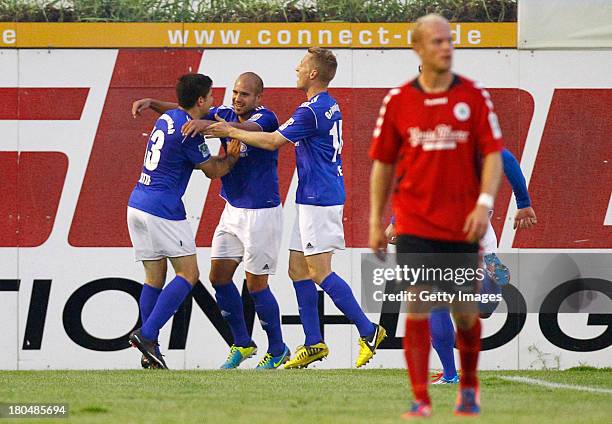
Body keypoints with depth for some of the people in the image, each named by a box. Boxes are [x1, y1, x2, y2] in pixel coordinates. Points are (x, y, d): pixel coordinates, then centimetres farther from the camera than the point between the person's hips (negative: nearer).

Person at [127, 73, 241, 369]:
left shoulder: (167, 119, 13)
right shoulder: (188, 132, -14)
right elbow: (213, 171, -1)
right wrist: (233, 157, 15)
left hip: (137, 204, 9)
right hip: (163, 210, -9)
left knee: (154, 278, 10)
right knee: (188, 274, -1)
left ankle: (149, 350, 5)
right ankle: (147, 334, -13)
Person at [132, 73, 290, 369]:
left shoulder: (265, 118, -16)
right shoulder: (226, 114, 5)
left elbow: (248, 129, -39)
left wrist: (208, 124, -55)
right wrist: (152, 103, -5)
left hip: (262, 212, -7)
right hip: (233, 209, 8)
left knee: (256, 284, -4)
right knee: (219, 277, 5)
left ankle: (277, 350, 11)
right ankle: (242, 344, 19)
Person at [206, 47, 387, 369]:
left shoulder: (311, 111, -18)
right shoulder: (330, 106, 13)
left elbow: (274, 142, -13)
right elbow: (287, 131, 27)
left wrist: (232, 132, -2)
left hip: (318, 199, -10)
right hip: (313, 199, 10)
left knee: (320, 272, -9)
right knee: (298, 269, 10)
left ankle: (368, 331, -9)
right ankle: (313, 343, 10)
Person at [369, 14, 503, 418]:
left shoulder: (475, 96, 1)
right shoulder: (398, 100, 2)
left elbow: (493, 153, 0)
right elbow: (382, 163, 9)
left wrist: (484, 204, -13)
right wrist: (376, 222, 9)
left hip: (463, 225, 0)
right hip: (415, 225, 0)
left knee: (466, 313, 8)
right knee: (417, 311, -7)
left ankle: (469, 386, 31)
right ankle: (421, 399, -4)